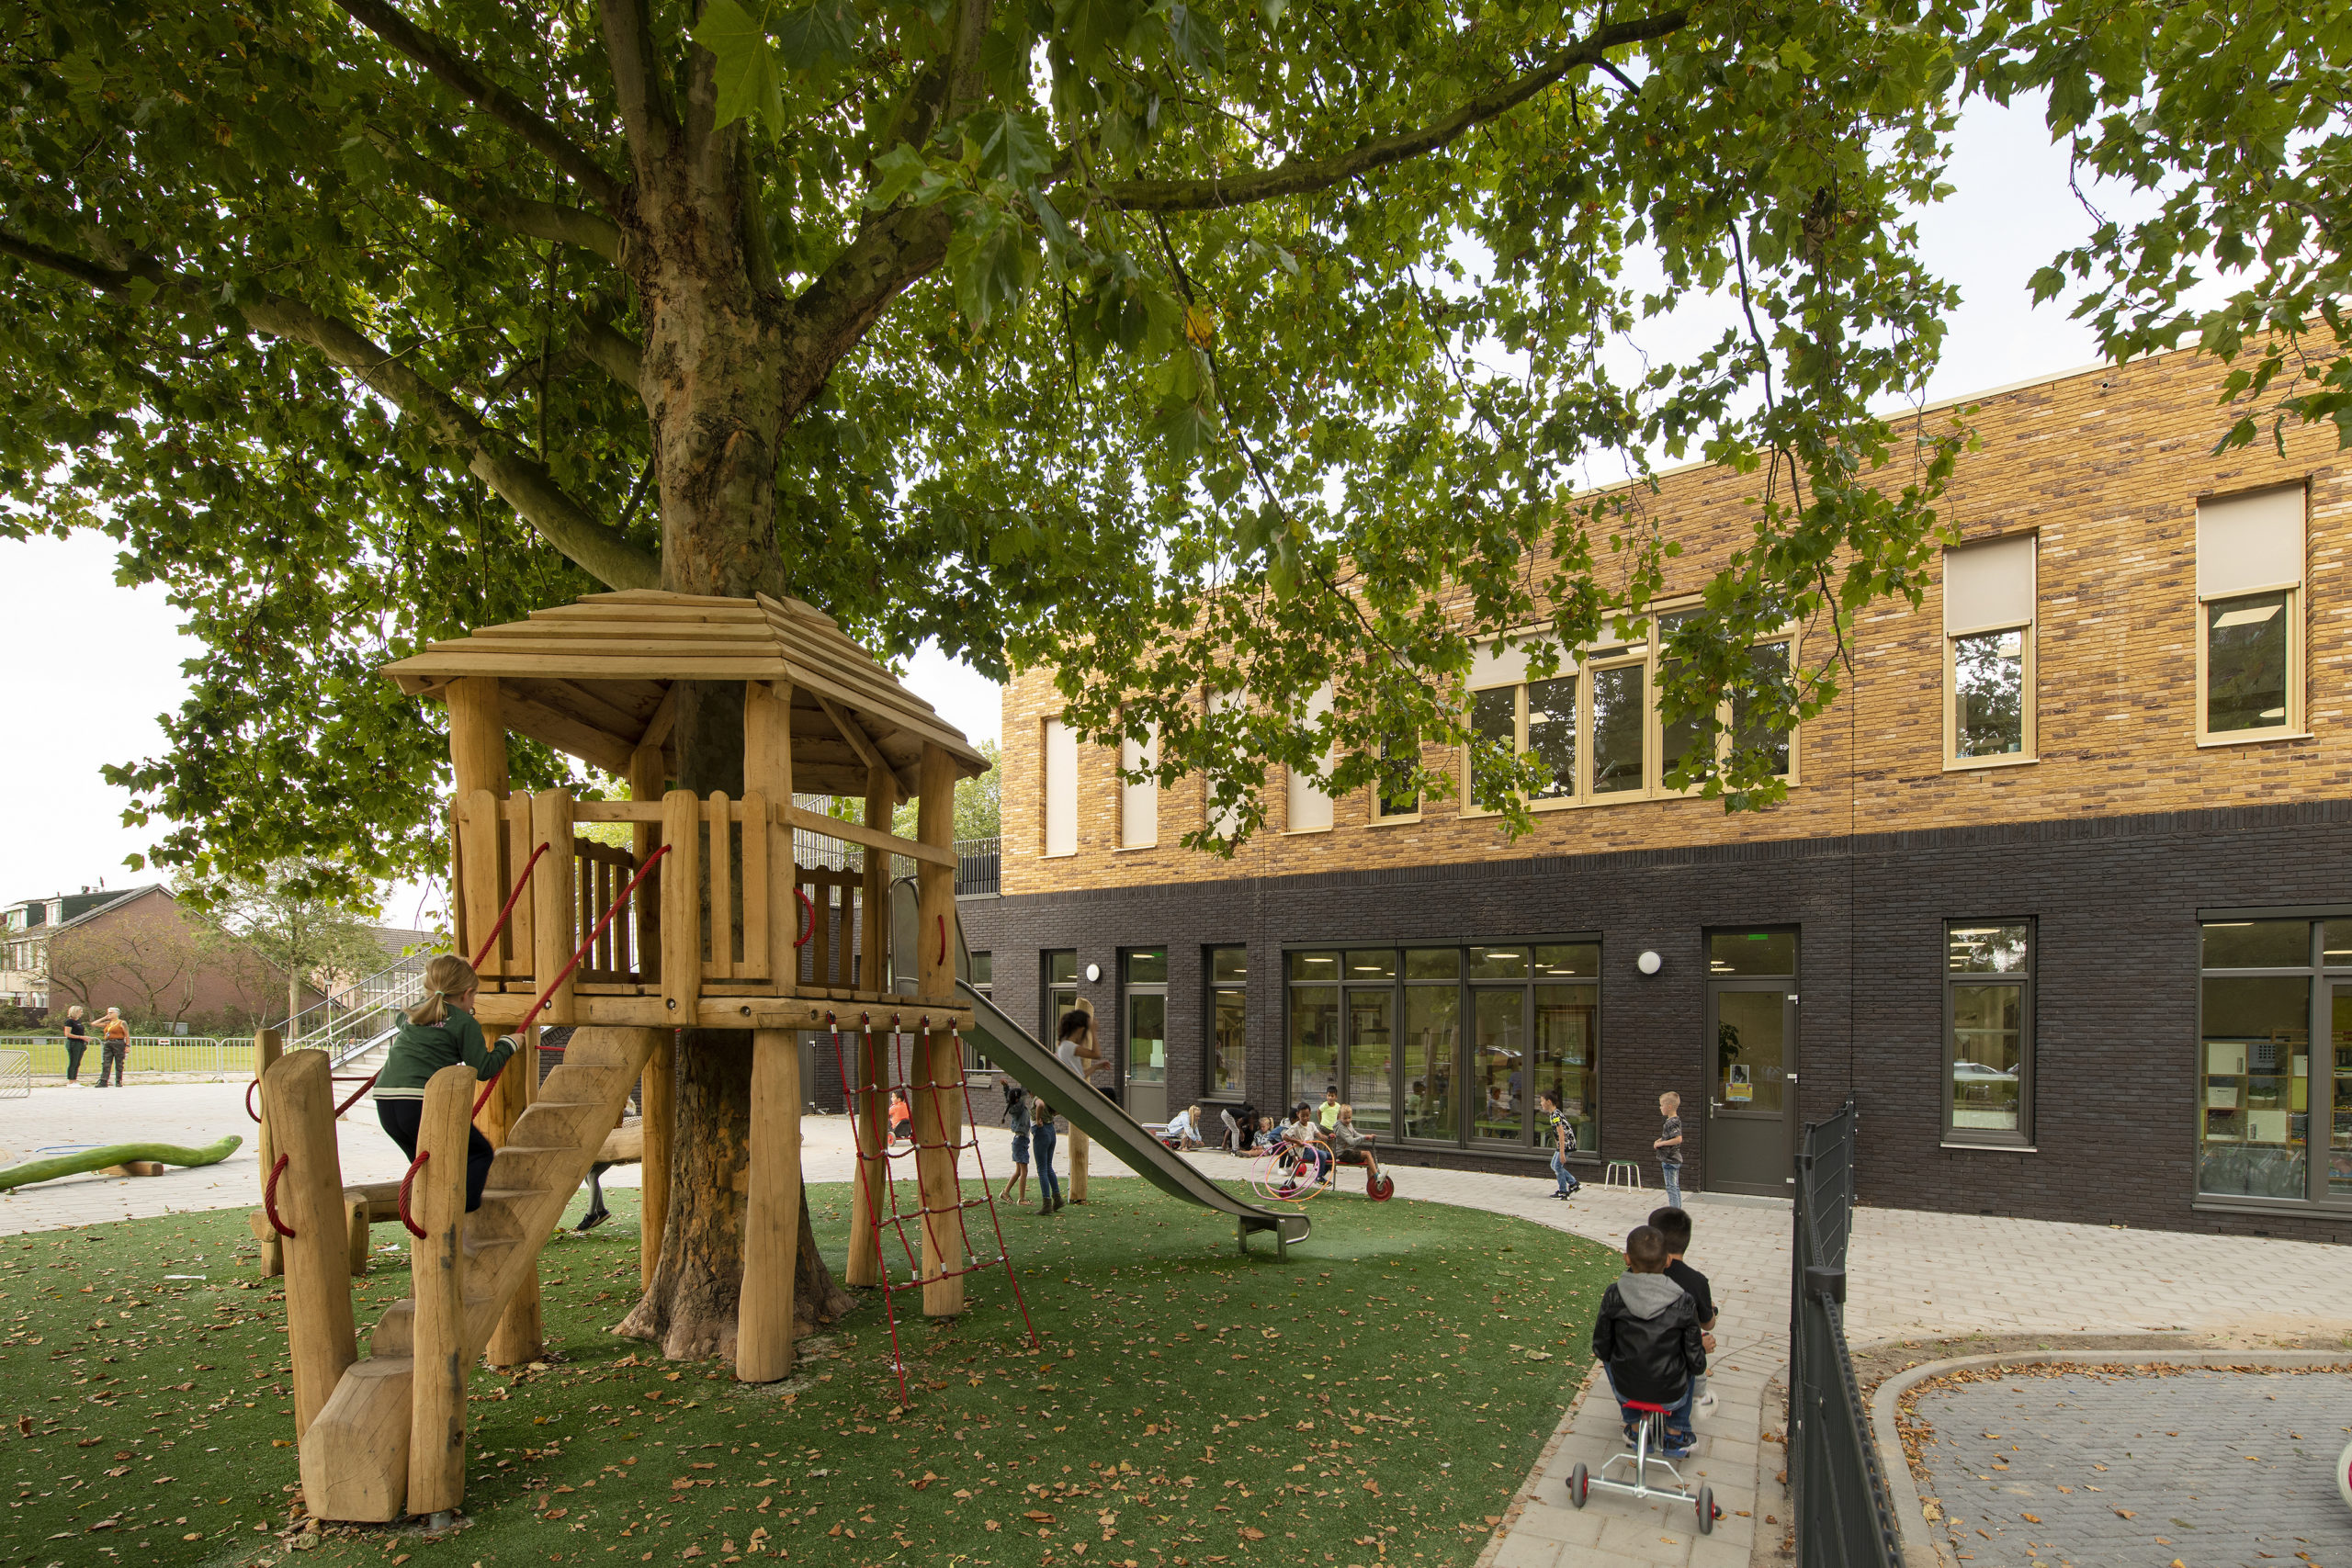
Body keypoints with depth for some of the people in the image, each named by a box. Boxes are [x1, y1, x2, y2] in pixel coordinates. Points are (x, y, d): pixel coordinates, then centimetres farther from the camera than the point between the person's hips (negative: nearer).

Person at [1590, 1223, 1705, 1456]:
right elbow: (1695, 1362, -8)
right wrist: (1702, 1349, 14)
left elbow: (1602, 1349, -6)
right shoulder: (1683, 1302, -15)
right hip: (1672, 1396, 0)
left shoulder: (1613, 1296, -15)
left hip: (1626, 1390, 0)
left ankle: (1634, 1427, 37)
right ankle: (1676, 1434, 33)